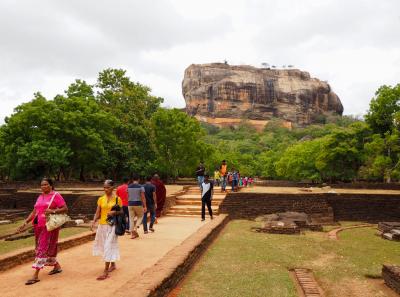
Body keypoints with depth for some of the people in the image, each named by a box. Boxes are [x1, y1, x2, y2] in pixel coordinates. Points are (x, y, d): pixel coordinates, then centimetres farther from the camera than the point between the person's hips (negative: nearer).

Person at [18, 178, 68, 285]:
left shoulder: (56, 195, -6)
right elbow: (34, 212, 15)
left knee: (42, 248, -6)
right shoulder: (40, 197, 15)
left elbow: (65, 209, -10)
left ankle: (36, 275, -3)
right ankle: (57, 266, 30)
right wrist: (25, 223, 7)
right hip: (38, 226, 7)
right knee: (47, 248, 12)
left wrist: (53, 211, -22)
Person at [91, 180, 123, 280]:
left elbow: (121, 212, 2)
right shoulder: (101, 199, 5)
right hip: (102, 225, 5)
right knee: (105, 246, 16)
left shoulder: (117, 199, -4)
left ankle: (106, 272, -4)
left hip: (112, 226, -4)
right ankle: (113, 264, 37)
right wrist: (93, 222, -13)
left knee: (109, 246, -7)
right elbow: (97, 213, 3)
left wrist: (114, 212, -17)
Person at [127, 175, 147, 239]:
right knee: (140, 216, 16)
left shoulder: (128, 187, 4)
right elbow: (143, 197, -10)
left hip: (130, 204, 3)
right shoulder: (140, 187, -7)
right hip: (138, 204, -3)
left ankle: (132, 233, 10)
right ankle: (135, 228, -4)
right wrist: (145, 206, -7)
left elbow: (128, 197, 9)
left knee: (131, 218, 9)